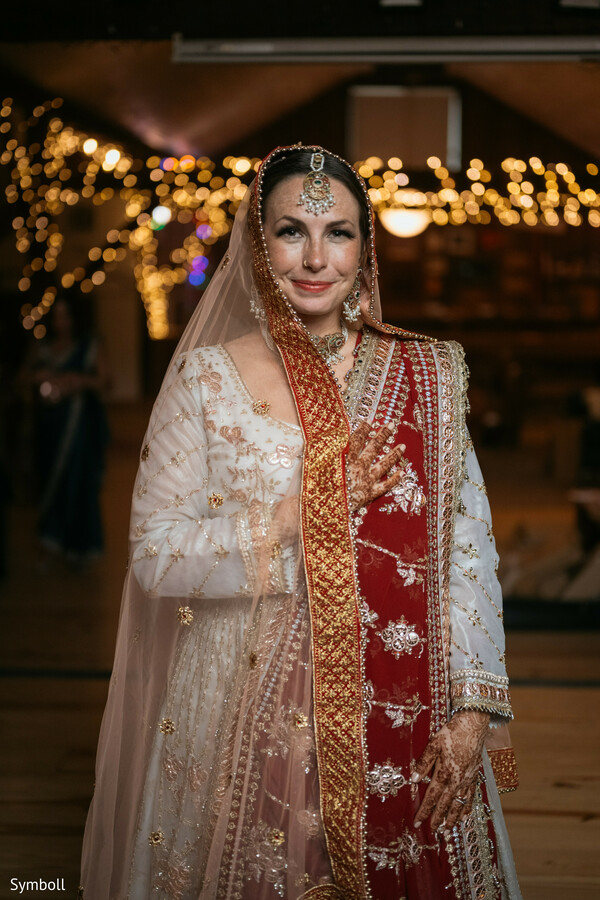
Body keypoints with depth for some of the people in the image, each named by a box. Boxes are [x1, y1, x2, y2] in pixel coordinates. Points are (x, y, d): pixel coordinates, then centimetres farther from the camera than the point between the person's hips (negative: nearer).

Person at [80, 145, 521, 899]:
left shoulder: (429, 375, 3)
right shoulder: (207, 378, -2)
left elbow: (470, 551, 1)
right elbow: (154, 555, -6)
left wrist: (473, 711, -7)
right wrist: (296, 517, -15)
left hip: (401, 722, 2)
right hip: (250, 720, -1)